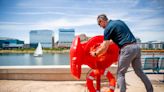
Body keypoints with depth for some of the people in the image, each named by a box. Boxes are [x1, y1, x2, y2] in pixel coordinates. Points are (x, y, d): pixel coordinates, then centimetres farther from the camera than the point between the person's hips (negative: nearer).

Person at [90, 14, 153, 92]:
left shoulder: (108, 28, -3)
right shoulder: (119, 21, 20)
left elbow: (104, 48, -5)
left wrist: (95, 53, 12)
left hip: (127, 49, -8)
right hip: (136, 47, 8)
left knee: (120, 73, 6)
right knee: (139, 71, 19)